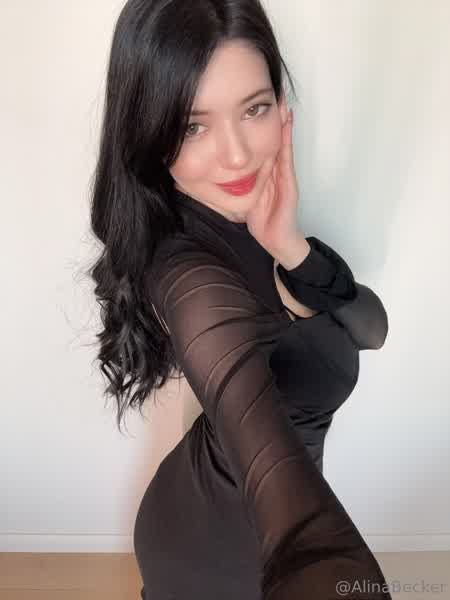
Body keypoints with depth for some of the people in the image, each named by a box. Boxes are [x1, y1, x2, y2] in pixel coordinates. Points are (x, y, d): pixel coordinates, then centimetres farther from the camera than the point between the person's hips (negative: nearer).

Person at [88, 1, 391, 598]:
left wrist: (290, 249, -31)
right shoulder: (191, 275, -38)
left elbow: (370, 328, -13)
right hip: (221, 544, -7)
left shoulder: (241, 211, -12)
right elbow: (275, 470, -55)